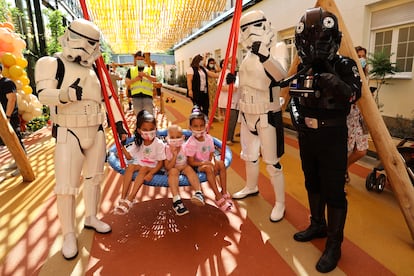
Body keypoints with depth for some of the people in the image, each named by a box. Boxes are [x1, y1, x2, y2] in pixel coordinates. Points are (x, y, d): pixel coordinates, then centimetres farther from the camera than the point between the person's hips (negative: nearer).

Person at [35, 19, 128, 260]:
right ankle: (69, 234, 14)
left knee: (94, 177, 15)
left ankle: (91, 218, 33)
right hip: (69, 135, -6)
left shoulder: (93, 70, 10)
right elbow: (44, 94, -20)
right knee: (66, 187, -3)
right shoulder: (52, 64, -6)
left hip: (96, 133, 6)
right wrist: (68, 93, -39)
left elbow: (108, 97, 14)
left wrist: (119, 123, 10)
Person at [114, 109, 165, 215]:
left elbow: (160, 162, -16)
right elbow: (129, 157, 3)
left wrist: (151, 173, -29)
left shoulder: (159, 144, -17)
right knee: (130, 166, -22)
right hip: (140, 164, 5)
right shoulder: (138, 142, -3)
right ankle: (123, 197, -23)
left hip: (154, 167, -5)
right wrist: (122, 147, -13)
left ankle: (130, 199, -31)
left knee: (143, 169, -32)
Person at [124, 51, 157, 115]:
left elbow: (154, 79, -4)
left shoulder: (149, 69, 15)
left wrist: (145, 75, -19)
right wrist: (135, 79, -7)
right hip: (136, 96, 1)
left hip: (147, 95, -1)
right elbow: (127, 82, 8)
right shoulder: (131, 70, 17)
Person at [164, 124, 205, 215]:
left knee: (189, 169, -28)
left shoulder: (185, 147, -7)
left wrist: (184, 165, -12)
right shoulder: (167, 149, -12)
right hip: (172, 169, -2)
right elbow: (167, 167, -17)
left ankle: (198, 192, -44)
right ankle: (176, 199, -46)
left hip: (184, 167, 2)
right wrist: (174, 156, -25)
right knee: (174, 171, -33)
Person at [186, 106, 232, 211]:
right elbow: (191, 162, -16)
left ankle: (224, 192, -14)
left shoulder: (209, 138, -1)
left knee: (221, 163, -20)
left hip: (208, 163, 5)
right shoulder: (190, 143, -16)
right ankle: (218, 197, -27)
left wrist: (212, 163, -17)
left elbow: (211, 155, 3)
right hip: (196, 166, -5)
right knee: (208, 168, -33)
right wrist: (204, 162, -24)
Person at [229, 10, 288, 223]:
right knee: (249, 156, 22)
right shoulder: (249, 55, 8)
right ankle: (251, 187, 44)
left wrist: (265, 56, -50)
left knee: (272, 162, -1)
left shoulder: (275, 50, -12)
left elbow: (280, 75, -33)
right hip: (247, 114, 8)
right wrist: (234, 79, 2)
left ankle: (280, 203, 17)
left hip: (267, 116, -7)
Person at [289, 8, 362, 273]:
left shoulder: (344, 65, -8)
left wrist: (338, 85, -36)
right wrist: (296, 112, -4)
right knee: (313, 184, 17)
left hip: (332, 137, -5)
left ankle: (334, 244, 16)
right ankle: (318, 225, 38)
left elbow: (355, 94, -19)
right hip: (307, 136, 6)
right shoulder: (303, 68, 6)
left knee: (334, 190, 0)